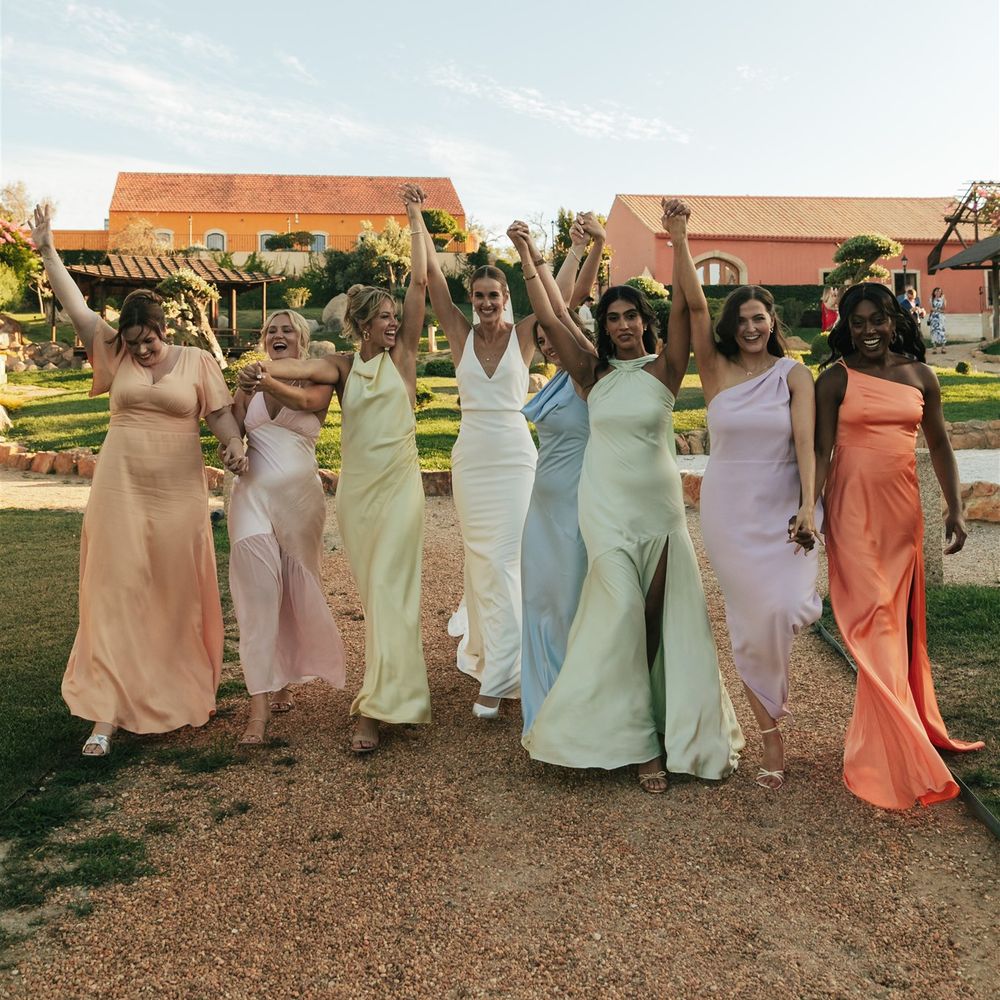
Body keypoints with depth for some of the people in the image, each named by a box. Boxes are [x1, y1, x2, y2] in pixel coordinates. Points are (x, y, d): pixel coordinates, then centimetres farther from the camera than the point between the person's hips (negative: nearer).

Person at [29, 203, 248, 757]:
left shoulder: (196, 360, 2)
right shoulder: (114, 354, 7)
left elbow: (220, 412, -2)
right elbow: (76, 307, 4)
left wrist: (234, 444, -22)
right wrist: (47, 250, -1)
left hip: (178, 494, -1)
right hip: (120, 490, 1)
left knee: (176, 594, 9)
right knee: (115, 592, -2)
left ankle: (177, 690, 29)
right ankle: (107, 712, 0)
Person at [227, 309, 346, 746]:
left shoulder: (318, 381, 3)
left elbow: (308, 400, -20)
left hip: (301, 495, 0)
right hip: (254, 493, 0)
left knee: (297, 590, 11)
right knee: (259, 591, -11)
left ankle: (285, 677, 34)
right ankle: (259, 702, -10)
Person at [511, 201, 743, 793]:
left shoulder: (664, 370, 0)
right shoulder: (593, 373, 5)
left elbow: (694, 307, -12)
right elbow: (549, 318, 1)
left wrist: (679, 241, -19)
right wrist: (529, 258, -2)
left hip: (659, 504, 0)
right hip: (606, 506, 0)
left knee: (662, 615, 5)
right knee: (623, 612, -6)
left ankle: (674, 728, 22)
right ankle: (639, 743, 5)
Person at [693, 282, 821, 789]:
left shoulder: (793, 374, 1)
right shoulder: (717, 370, 3)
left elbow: (806, 441, -11)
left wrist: (808, 505, -22)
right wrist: (681, 246, -13)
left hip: (782, 508, 0)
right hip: (729, 508, 0)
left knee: (785, 607, -16)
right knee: (750, 619, 1)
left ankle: (769, 690, 19)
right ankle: (770, 737, 14)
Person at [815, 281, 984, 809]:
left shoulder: (920, 376, 9)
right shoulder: (835, 379, -2)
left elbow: (939, 445, 13)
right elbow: (821, 450, -5)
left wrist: (955, 507, 7)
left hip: (903, 509, 4)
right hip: (853, 509, -4)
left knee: (902, 619, 10)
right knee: (875, 618, -5)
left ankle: (907, 725, 27)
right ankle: (895, 752, 2)